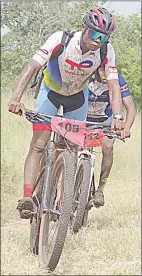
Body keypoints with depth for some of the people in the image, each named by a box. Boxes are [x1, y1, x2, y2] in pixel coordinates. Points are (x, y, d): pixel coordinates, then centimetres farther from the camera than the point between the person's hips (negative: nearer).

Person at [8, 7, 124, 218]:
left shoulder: (106, 52, -26)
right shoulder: (60, 40, -33)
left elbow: (114, 87, -27)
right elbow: (32, 67, -39)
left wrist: (117, 117, -44)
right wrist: (16, 98, -52)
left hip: (77, 96, 3)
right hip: (51, 91, -2)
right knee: (38, 145, -16)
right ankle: (27, 197, -25)